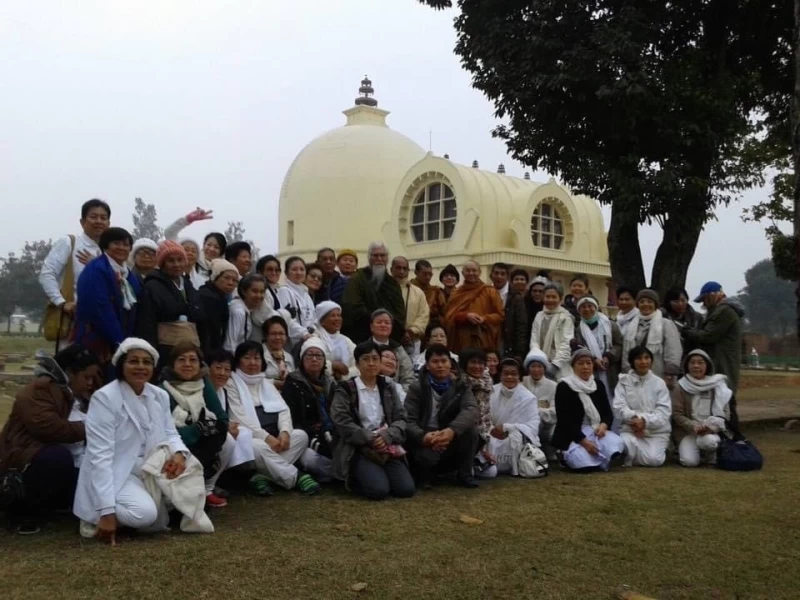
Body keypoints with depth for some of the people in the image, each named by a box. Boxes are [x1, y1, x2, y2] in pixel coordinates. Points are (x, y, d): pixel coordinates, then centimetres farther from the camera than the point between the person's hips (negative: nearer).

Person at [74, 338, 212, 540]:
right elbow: (100, 456, -22)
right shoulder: (104, 397, -17)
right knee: (144, 514, -29)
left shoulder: (160, 396, 3)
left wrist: (179, 453, -19)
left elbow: (170, 434, 9)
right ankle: (98, 517, -1)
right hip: (114, 475, -6)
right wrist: (107, 511, -28)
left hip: (148, 472, 7)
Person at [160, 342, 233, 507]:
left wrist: (211, 427, -28)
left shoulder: (204, 384, -3)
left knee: (228, 442, -18)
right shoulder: (163, 391, -18)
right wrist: (198, 429, -30)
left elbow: (222, 419, -7)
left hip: (202, 445, 6)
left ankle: (206, 490, 2)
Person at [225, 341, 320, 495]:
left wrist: (285, 431, -13)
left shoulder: (267, 383, 21)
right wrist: (266, 437, -21)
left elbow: (283, 409, 9)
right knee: (258, 447, -38)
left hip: (274, 438, 6)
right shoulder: (231, 384, 2)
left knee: (301, 435, -20)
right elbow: (240, 418, -11)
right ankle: (296, 477, -26)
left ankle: (264, 476, -27)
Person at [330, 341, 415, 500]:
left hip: (387, 447, 4)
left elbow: (400, 418, 6)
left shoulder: (388, 389, 15)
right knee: (378, 490, -27)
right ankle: (355, 479, 5)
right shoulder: (345, 390, 2)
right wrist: (370, 439, -18)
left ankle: (377, 474, 11)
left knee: (406, 489, -17)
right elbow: (342, 423, -10)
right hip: (358, 449, -4)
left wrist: (386, 437, -14)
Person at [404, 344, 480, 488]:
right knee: (426, 454, -36)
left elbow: (471, 410, -20)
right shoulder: (417, 388, -5)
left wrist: (452, 430, -40)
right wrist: (423, 436, -39)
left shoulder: (460, 386, 0)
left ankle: (464, 474, -7)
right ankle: (424, 473, 2)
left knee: (470, 426, -25)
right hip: (425, 441, -2)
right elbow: (409, 421, -16)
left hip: (451, 442, 3)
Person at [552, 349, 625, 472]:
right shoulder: (564, 387, -8)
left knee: (617, 443, -27)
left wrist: (604, 425, -15)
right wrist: (584, 441, -24)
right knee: (585, 463, -33)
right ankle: (566, 456, 3)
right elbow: (564, 420, -15)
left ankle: (597, 458, 4)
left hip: (596, 431, 5)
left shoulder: (598, 385, 10)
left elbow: (608, 412, 10)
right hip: (572, 436, -5)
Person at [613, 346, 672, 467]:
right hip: (631, 428, 0)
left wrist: (645, 421, -21)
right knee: (625, 445, -32)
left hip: (656, 431, 0)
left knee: (653, 460, -22)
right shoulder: (624, 381, 4)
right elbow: (619, 407, -6)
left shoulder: (659, 383, 4)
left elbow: (664, 411, -6)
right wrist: (634, 418, -24)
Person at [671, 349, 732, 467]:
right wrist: (694, 426, -19)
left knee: (708, 440, -35)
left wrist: (711, 426, -17)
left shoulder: (717, 385, 3)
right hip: (687, 431, -1)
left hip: (712, 430, 1)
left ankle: (711, 456, -1)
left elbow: (725, 413, 1)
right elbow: (677, 414, -2)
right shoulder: (681, 386, 0)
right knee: (689, 461, -26)